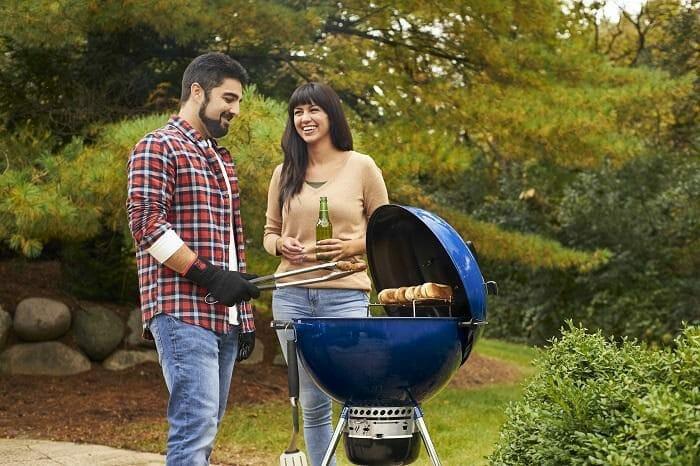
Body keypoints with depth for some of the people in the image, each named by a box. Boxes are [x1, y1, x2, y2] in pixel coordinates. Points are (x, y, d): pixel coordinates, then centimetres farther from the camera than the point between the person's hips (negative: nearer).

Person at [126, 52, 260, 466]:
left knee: (204, 430, 7)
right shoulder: (157, 148, -3)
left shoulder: (223, 159, 23)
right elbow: (147, 224, -14)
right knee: (196, 426, -15)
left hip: (225, 317, 8)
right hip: (183, 313, -8)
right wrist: (209, 275, -17)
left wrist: (246, 315, 19)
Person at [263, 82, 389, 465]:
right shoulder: (285, 173, 12)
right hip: (291, 296, 3)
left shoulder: (361, 167, 3)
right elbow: (270, 232, 19)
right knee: (311, 405, 8)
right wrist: (281, 244, -4)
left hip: (346, 294, -3)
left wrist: (354, 246, -11)